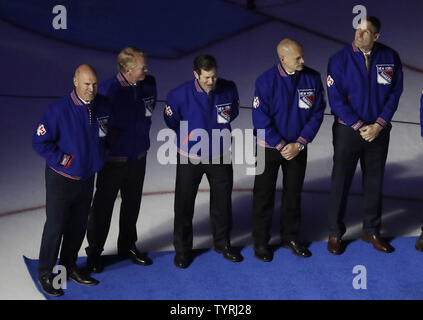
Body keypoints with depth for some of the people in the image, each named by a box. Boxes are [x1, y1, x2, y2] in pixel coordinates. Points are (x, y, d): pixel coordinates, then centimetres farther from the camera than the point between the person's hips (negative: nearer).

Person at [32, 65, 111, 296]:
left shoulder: (103, 106, -3)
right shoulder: (58, 110, -20)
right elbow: (39, 142, -15)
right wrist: (62, 160, -17)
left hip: (87, 178, 6)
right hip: (61, 179, -5)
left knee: (78, 226, 16)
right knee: (55, 227, 2)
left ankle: (69, 267, 33)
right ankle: (45, 274, 18)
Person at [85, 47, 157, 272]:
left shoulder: (149, 84, -4)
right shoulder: (107, 90, -21)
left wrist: (141, 138, 11)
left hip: (139, 156, 5)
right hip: (113, 159, -5)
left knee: (132, 204, 19)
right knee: (103, 206, 7)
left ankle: (128, 246, 38)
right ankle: (94, 252, 24)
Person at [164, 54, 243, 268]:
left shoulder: (229, 89, -10)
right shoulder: (179, 95, -18)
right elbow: (171, 121, 0)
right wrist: (192, 136, 7)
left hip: (220, 156, 2)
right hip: (190, 158, -2)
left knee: (222, 202, 14)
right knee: (184, 204, 6)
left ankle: (222, 243, 35)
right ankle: (182, 249, 24)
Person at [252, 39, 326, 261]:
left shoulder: (312, 78, -6)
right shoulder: (266, 81, -16)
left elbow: (317, 113, -2)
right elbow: (261, 120, -15)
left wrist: (299, 144, -10)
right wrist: (282, 146, -15)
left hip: (298, 147, 3)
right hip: (269, 148, -3)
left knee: (293, 193, 14)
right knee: (264, 195, 6)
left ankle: (290, 237, 31)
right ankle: (260, 242, 21)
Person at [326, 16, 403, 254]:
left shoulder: (390, 58, -2)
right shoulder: (340, 60, -9)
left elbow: (395, 94, 0)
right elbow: (336, 99, -10)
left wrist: (378, 125, -10)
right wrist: (359, 127, -13)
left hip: (379, 131, 2)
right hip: (348, 130, -2)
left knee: (375, 182, 12)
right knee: (341, 182, 4)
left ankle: (372, 231, 27)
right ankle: (335, 233, 18)